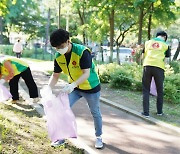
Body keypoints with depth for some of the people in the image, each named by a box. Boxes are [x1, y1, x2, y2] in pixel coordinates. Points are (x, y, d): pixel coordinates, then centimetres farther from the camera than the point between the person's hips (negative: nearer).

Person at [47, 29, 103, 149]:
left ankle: (99, 137, 30)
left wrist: (73, 85, -48)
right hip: (74, 87, 5)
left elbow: (86, 74, -33)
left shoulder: (83, 52, -29)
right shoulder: (58, 57, -11)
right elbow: (55, 75, -4)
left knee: (95, 113, 9)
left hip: (91, 87, -5)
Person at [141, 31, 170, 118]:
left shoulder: (148, 42, 14)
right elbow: (167, 57, 13)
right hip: (159, 67, -1)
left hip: (147, 66, 1)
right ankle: (159, 111, 24)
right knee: (159, 90, 15)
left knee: (146, 90, 8)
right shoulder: (165, 45, 9)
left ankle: (146, 112, 4)